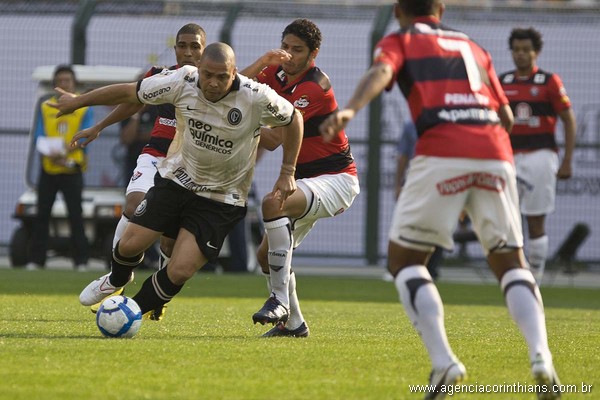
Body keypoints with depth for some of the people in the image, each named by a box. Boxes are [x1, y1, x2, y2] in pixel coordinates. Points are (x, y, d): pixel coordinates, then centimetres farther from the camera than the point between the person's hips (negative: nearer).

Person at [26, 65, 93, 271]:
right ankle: (36, 259, 5)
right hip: (49, 169, 2)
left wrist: (66, 151, -24)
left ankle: (81, 260, -2)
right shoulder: (45, 107, 9)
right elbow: (40, 137, 3)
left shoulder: (84, 109, 3)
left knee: (75, 214, -5)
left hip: (72, 170, -2)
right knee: (42, 215, 1)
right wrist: (51, 153, -18)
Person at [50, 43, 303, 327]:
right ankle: (117, 281, 36)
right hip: (176, 179, 2)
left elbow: (293, 119, -3)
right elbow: (128, 93, -4)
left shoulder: (257, 97, -22)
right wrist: (78, 102, 6)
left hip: (221, 200, -2)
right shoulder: (181, 82, -17)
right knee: (130, 245, -3)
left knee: (179, 272, -11)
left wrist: (287, 173, -4)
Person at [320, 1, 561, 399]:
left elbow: (380, 73, -7)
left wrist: (349, 110, -25)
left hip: (441, 154, -4)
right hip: (495, 154, 4)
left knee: (404, 259, 11)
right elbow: (507, 117, 26)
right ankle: (541, 355, -10)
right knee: (511, 264, 16)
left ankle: (444, 361, -8)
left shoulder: (398, 42, 17)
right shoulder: (473, 47, 30)